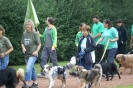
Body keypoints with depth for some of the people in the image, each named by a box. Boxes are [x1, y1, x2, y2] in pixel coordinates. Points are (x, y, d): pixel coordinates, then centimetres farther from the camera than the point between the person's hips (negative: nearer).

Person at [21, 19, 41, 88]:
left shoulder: (34, 33, -8)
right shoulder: (24, 34, 7)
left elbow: (39, 44, -4)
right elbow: (22, 43, 16)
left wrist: (37, 51, -16)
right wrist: (23, 48, -4)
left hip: (33, 54, -6)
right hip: (26, 54, 6)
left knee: (28, 68, -19)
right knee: (32, 69, 15)